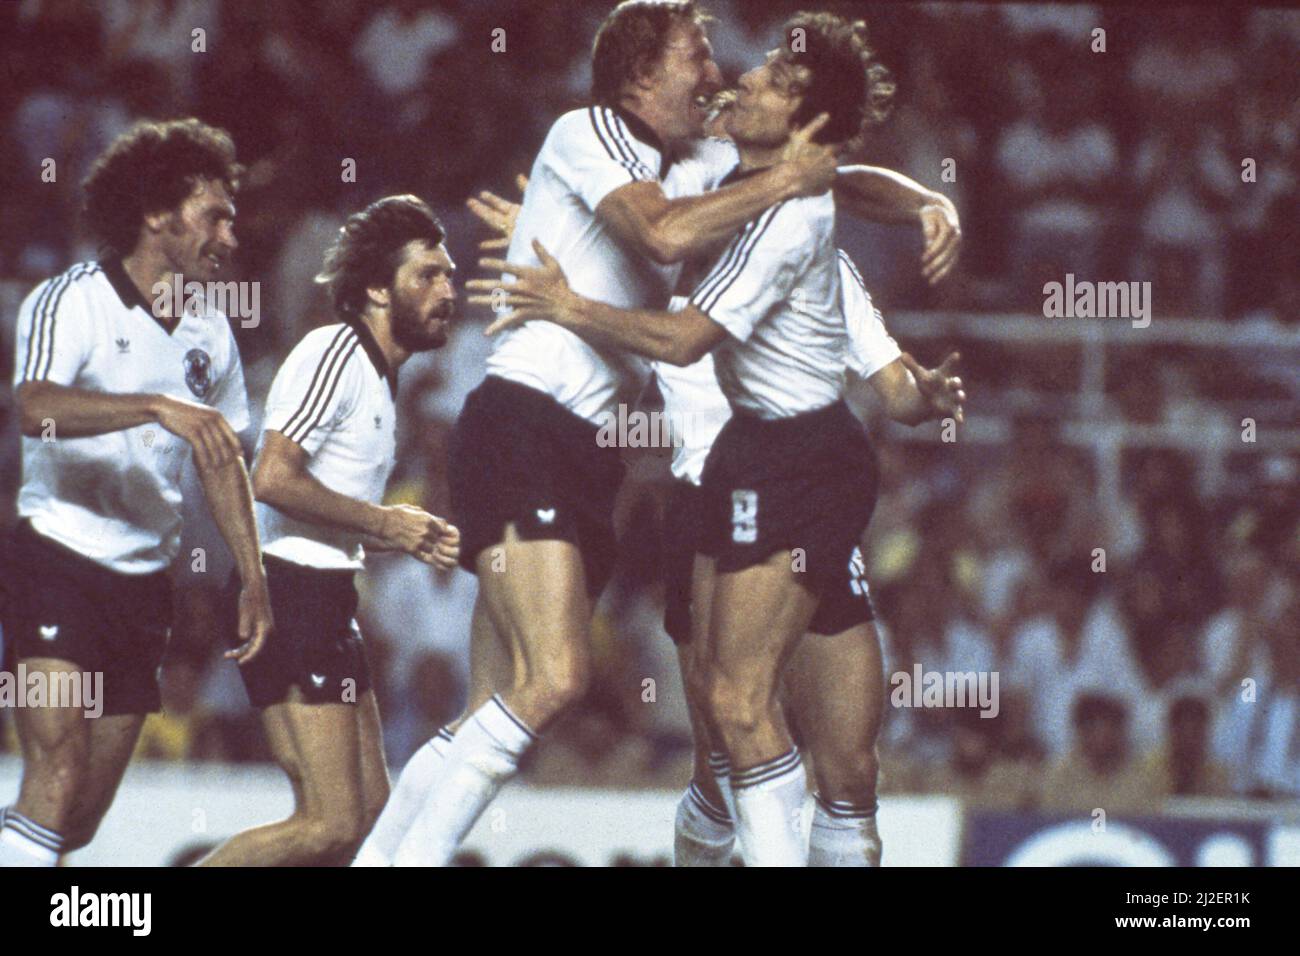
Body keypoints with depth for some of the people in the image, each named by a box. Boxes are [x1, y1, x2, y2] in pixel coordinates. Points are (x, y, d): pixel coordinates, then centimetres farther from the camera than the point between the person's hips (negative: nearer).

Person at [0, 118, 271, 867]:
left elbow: (223, 459, 24)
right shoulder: (72, 301, -8)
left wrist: (253, 576, 18)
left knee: (84, 816, 4)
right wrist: (160, 407, -38)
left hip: (145, 580, 7)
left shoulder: (210, 332, 12)